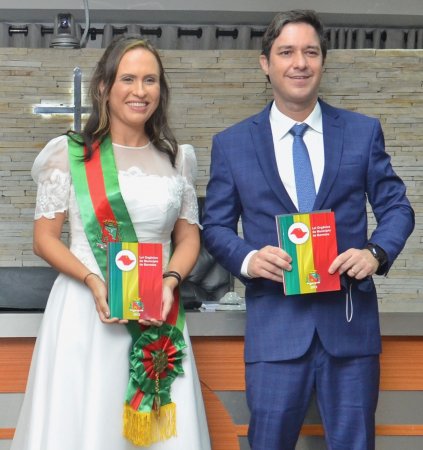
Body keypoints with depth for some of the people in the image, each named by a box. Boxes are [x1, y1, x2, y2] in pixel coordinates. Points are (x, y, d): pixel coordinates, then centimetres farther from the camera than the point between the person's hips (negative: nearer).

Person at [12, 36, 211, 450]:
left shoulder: (177, 158, 9)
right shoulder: (69, 153, -1)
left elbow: (188, 237, 12)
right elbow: (44, 239, -1)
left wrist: (170, 281, -9)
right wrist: (93, 282, -17)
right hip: (84, 309, -2)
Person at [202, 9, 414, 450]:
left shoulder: (363, 132, 5)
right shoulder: (231, 144, 4)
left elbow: (396, 207, 8)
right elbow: (216, 226, 7)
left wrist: (377, 252, -12)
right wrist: (247, 259, -14)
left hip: (350, 320, 1)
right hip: (273, 320, 0)